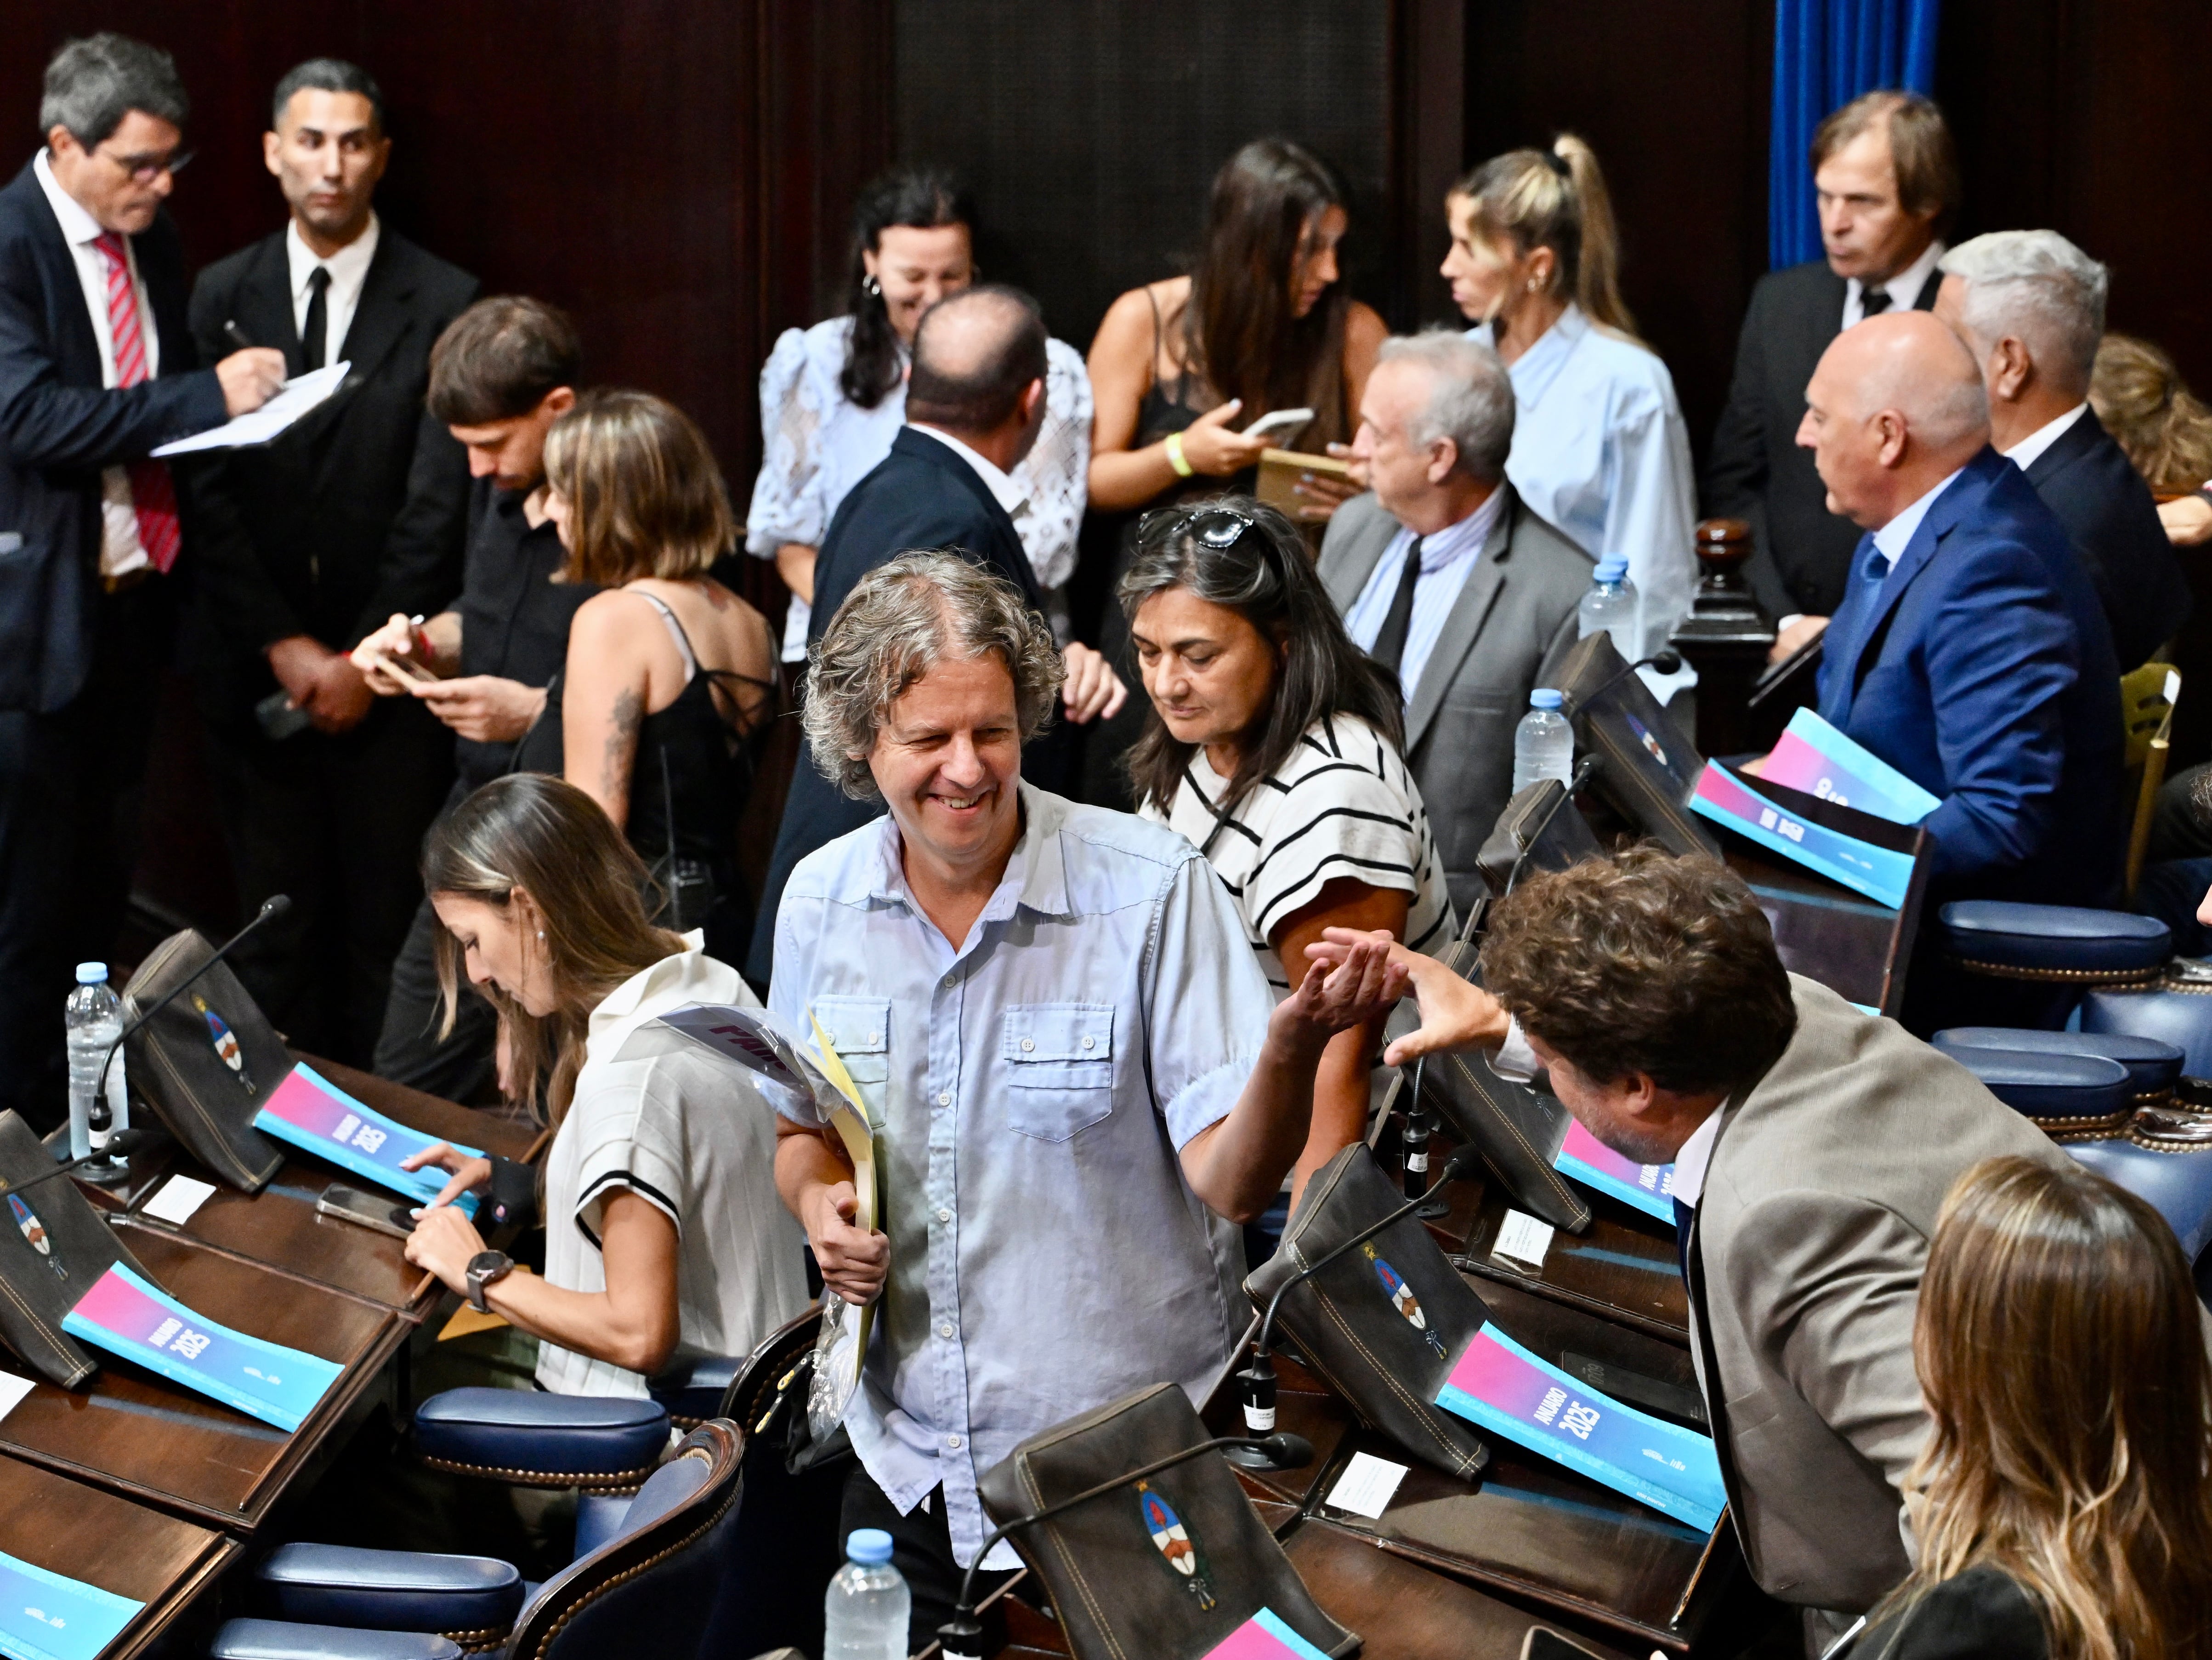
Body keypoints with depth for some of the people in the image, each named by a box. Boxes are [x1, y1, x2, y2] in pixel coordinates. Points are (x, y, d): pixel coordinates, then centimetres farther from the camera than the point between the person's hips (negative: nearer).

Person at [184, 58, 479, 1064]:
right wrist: (286, 647, -7)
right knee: (275, 922, 2)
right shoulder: (222, 297, 7)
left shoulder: (442, 303, 0)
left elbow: (439, 501, -3)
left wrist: (367, 660, -8)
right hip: (256, 669, 2)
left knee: (386, 931, -1)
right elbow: (207, 491, 2)